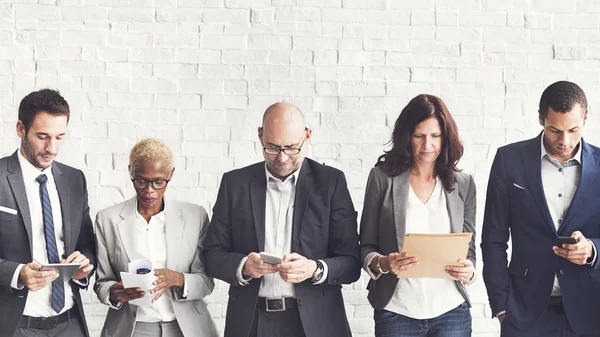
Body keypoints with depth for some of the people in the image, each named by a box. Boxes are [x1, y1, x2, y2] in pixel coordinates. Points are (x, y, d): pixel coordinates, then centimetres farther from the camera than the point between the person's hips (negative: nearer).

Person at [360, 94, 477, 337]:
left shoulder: (463, 184, 6)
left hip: (451, 312, 1)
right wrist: (383, 263, -17)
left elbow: (469, 249, 10)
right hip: (396, 314, -1)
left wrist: (468, 270, -11)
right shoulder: (383, 177, 1)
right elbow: (366, 246, 3)